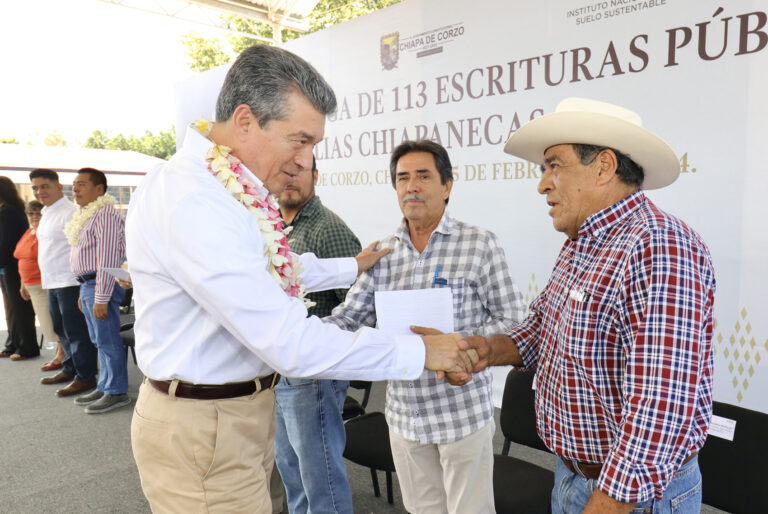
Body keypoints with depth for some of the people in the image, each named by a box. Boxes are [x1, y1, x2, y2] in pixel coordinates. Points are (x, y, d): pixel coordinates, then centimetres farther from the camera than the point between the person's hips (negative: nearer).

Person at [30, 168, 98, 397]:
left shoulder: (70, 212, -13)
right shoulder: (47, 214, 17)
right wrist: (46, 279, 22)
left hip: (69, 282, -10)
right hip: (52, 282, 10)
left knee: (76, 331, -3)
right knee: (61, 329, 19)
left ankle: (85, 377, 6)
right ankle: (70, 369, 33)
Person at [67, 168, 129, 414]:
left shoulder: (105, 214, -15)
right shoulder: (86, 214, 18)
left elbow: (108, 259, -20)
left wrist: (101, 298, -21)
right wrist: (83, 292, 20)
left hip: (101, 285, -10)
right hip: (87, 284, 10)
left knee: (108, 341, -3)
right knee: (99, 341, 15)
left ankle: (116, 392, 6)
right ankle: (104, 387, 25)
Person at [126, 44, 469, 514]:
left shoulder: (234, 191, 2)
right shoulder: (191, 201, -29)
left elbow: (277, 270, 20)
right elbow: (290, 344, -31)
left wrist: (352, 268, 28)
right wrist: (417, 352, -23)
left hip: (242, 411, 9)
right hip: (203, 429, -9)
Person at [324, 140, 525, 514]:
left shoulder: (479, 244, -9)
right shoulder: (383, 253, 2)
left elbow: (512, 320, -8)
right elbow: (349, 318, 0)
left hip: (462, 410, -3)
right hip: (404, 413, 4)